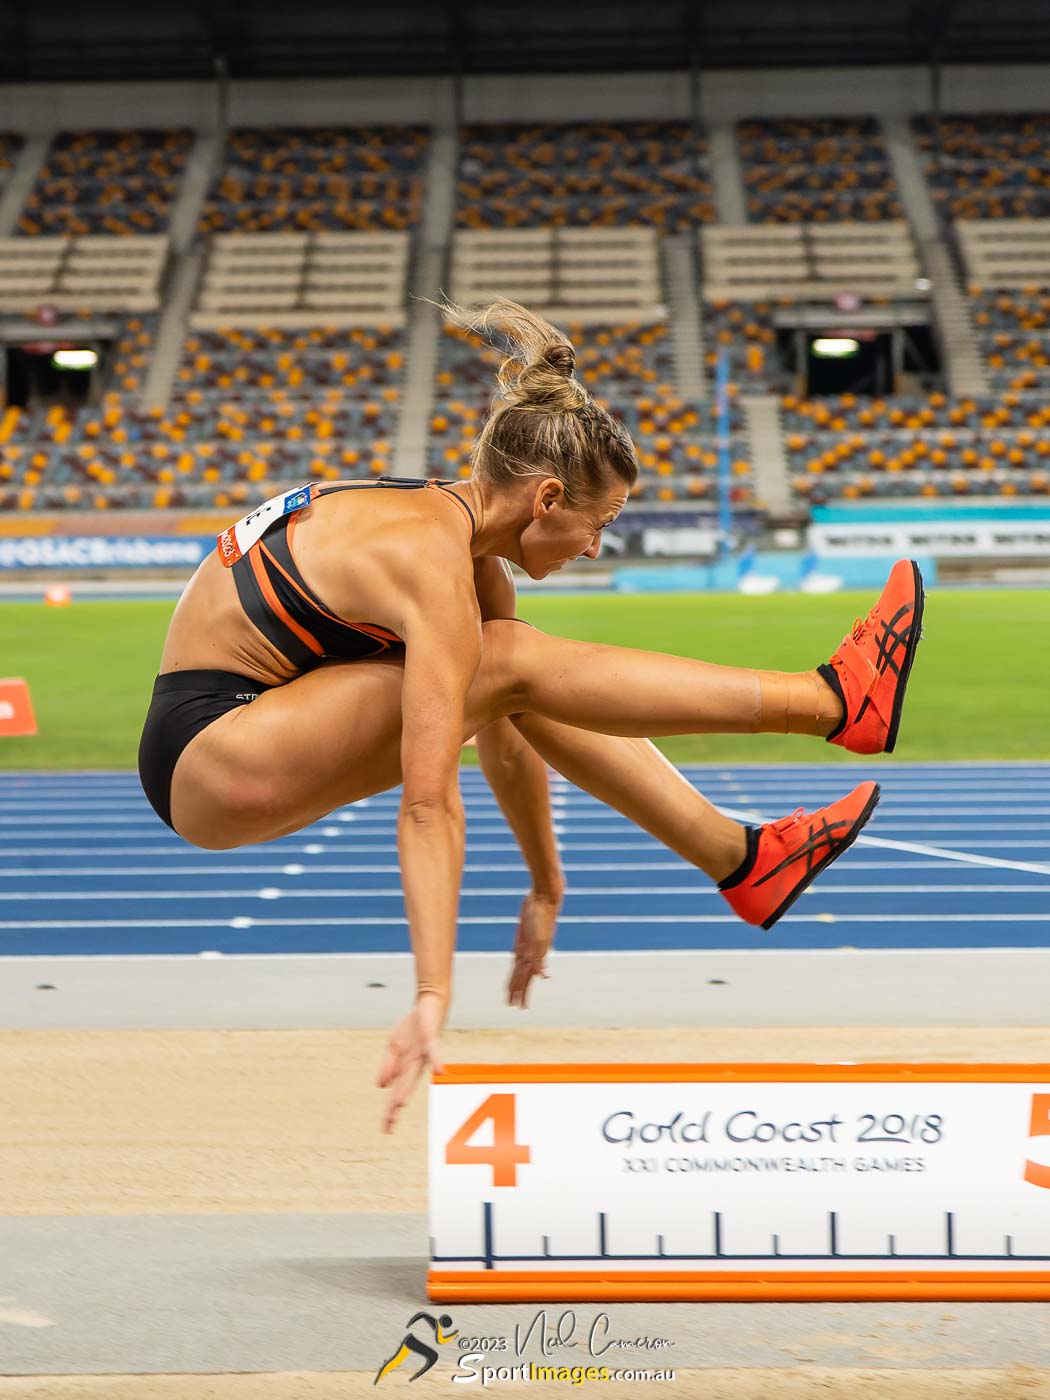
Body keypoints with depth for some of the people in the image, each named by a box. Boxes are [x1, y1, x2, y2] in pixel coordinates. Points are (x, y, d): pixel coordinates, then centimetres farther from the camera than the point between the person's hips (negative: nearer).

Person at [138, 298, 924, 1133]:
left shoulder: (455, 529, 6)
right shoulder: (434, 570, -23)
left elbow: (508, 734, 16)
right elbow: (427, 804, -30)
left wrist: (547, 889, 23)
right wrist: (433, 998, -33)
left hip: (250, 734, 9)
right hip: (209, 758, -9)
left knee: (524, 686, 5)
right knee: (513, 665, -18)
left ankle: (743, 859, 10)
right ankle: (830, 701, -15)